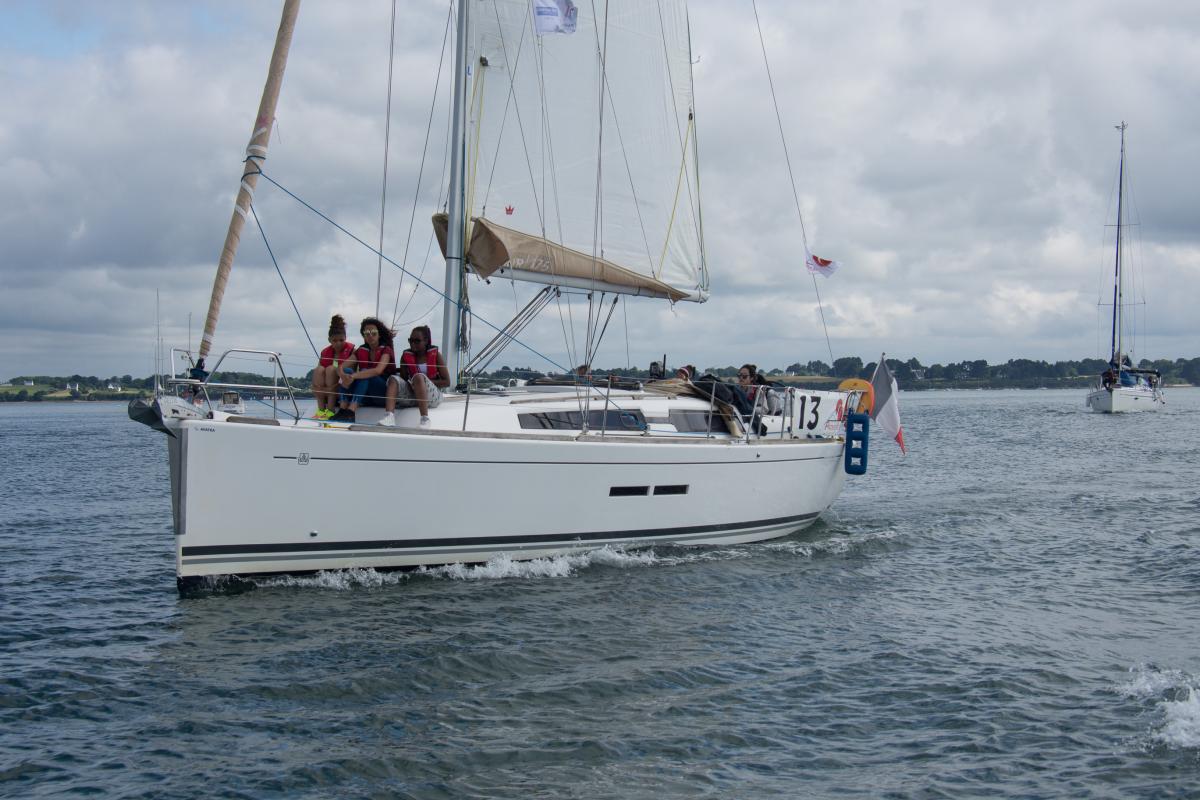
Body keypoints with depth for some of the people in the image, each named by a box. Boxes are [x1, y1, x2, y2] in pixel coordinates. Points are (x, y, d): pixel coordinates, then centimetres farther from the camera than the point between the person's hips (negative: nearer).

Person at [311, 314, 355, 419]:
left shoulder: (350, 350, -6)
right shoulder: (325, 353, 4)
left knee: (331, 369, -26)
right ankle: (321, 410, -27)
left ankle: (330, 411, -29)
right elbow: (317, 379, -1)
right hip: (326, 391, 3)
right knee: (319, 370, -22)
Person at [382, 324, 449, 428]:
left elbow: (446, 382, -2)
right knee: (394, 379, -20)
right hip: (411, 396, 4)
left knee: (419, 377, -32)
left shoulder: (435, 355, 1)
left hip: (433, 397, -4)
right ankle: (389, 417, -42)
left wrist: (425, 382, -15)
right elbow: (403, 379, 9)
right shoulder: (406, 356, 9)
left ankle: (425, 420, -44)